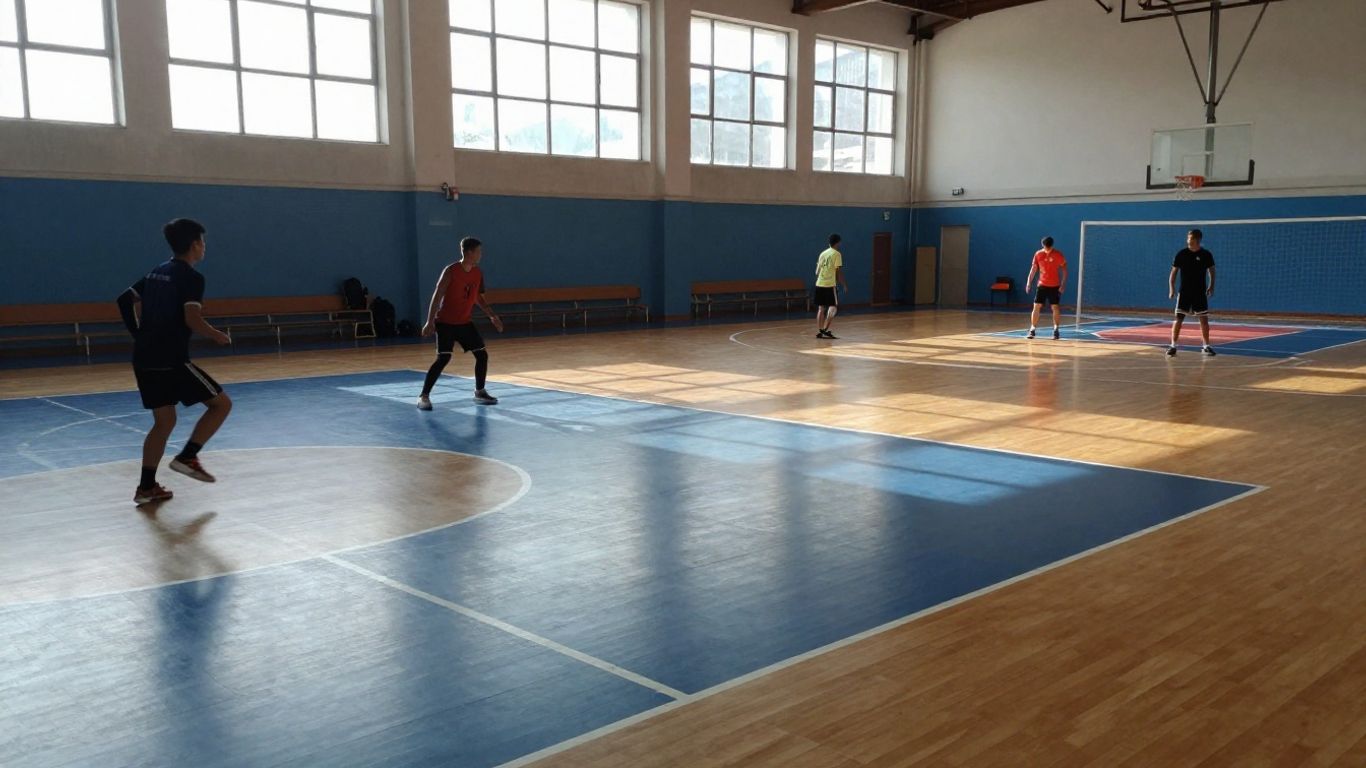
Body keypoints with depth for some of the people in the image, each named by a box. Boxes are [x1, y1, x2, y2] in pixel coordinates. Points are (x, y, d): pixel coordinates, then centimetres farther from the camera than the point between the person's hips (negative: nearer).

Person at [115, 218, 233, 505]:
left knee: (164, 420, 15)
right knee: (221, 403, 3)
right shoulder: (191, 277, -8)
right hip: (171, 359, -8)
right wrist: (219, 336, -3)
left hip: (144, 358, 8)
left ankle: (146, 487, 14)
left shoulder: (157, 272, 17)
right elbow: (192, 320, -19)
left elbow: (127, 300, 24)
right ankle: (187, 457, -5)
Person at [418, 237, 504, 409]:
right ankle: (424, 396, -8)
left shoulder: (478, 273, 2)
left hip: (465, 322, 7)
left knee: (482, 355, 4)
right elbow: (437, 296, -18)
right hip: (446, 322, -7)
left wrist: (492, 316, 13)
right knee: (443, 358, -15)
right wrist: (430, 322, -23)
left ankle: (480, 392, 19)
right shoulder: (451, 271, -18)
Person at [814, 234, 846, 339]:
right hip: (830, 284, -6)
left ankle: (819, 331, 7)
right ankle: (825, 329, -10)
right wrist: (844, 285, -3)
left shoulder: (823, 253, 13)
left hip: (819, 284, 6)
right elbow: (839, 271, -9)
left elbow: (817, 271, 14)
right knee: (833, 307, 1)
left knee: (821, 308, 9)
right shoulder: (837, 254, -5)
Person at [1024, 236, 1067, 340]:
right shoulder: (1038, 254, -2)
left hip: (1055, 286, -2)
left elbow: (1064, 270, -3)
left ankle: (1056, 330, 10)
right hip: (1042, 285, 2)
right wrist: (1028, 283, -3)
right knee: (1036, 307, -4)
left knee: (1055, 308, -1)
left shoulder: (1058, 255, -8)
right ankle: (1032, 330, 1)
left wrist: (1063, 284, -11)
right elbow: (1033, 269, 4)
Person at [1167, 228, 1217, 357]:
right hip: (1184, 292, -1)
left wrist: (1211, 285, -2)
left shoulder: (1206, 254, -3)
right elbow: (1174, 271, -1)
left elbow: (1211, 270, 10)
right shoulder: (1181, 254, -5)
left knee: (1204, 319, 3)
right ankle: (1173, 346, 0)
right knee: (1178, 318, -6)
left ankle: (1206, 346, 14)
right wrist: (1171, 288, -11)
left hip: (1200, 292, 1)